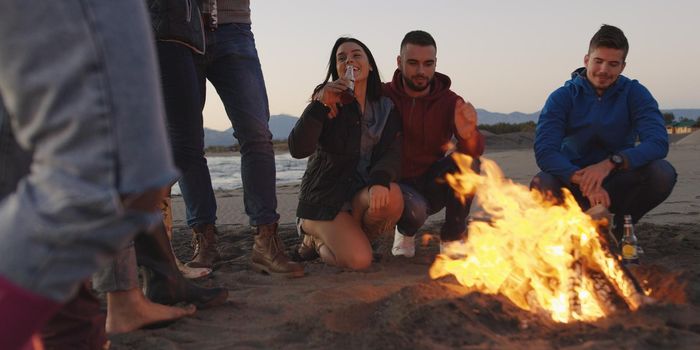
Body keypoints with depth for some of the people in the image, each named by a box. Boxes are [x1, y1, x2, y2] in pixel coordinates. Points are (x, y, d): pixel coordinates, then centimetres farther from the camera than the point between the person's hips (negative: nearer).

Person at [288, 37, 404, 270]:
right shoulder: (328, 101, -4)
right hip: (325, 195, -3)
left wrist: (380, 181, -29)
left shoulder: (386, 107, 6)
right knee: (358, 260, -25)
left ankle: (351, 236, -1)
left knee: (392, 198, -32)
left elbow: (393, 153, -7)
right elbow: (298, 150, -18)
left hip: (364, 191, 4)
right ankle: (317, 240, 9)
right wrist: (320, 104, -26)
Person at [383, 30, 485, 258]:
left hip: (433, 185, 2)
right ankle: (406, 231, 5)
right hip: (398, 183, -2)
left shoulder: (450, 101, -6)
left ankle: (453, 237, -7)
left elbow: (476, 150, -18)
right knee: (414, 209, -35)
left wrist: (468, 135, -41)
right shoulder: (383, 96, -8)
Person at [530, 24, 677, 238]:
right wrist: (583, 180, -38)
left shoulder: (635, 94, -4)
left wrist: (610, 163, -37)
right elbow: (544, 151, -21)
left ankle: (617, 226, 0)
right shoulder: (562, 97, -7)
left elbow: (658, 142, -19)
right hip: (573, 182, -1)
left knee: (663, 173, -27)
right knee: (542, 185, -33)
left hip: (617, 183, 1)